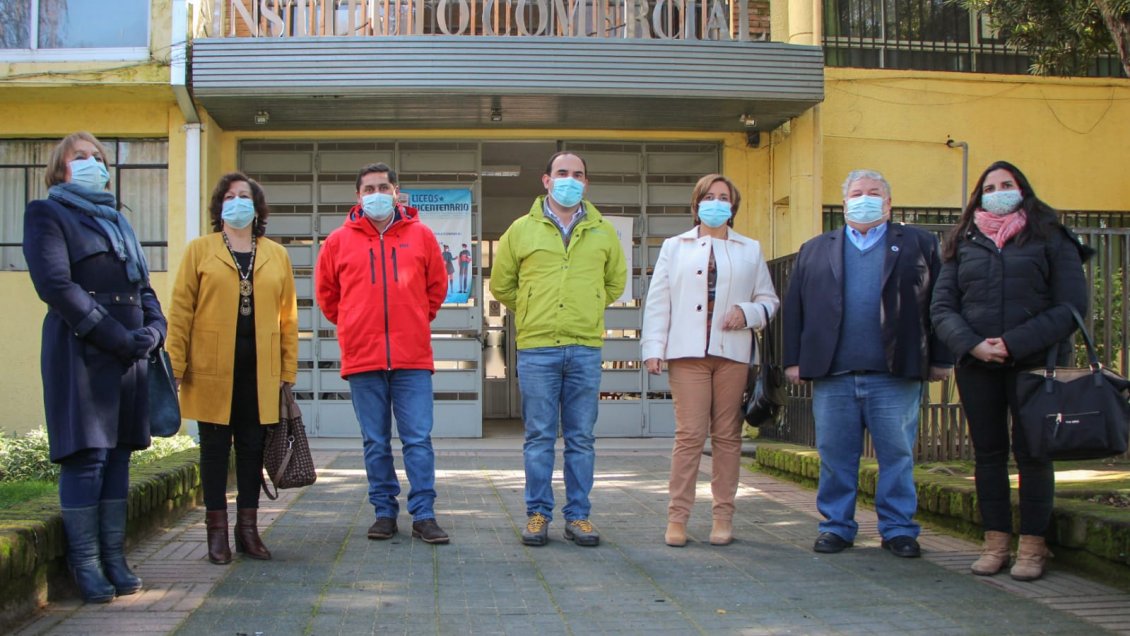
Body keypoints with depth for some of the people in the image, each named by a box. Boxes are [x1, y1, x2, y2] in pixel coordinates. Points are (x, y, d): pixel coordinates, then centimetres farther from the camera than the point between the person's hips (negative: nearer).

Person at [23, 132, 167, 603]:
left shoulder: (118, 220, 23)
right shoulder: (47, 214, 2)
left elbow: (144, 287, 21)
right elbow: (55, 285, -11)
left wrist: (154, 330, 0)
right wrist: (115, 335, -17)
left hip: (130, 353, 6)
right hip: (81, 352, -6)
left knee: (118, 456, 6)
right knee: (87, 457, -7)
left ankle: (114, 559, 11)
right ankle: (86, 565, -1)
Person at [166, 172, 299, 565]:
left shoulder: (276, 255, 10)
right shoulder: (199, 250, 4)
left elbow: (288, 316, 8)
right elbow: (181, 310, 0)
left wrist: (288, 370, 3)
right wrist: (175, 365, -7)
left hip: (259, 370, 2)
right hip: (212, 369, -2)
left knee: (252, 448, 7)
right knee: (215, 448, 4)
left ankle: (248, 529, 17)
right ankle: (216, 532, 11)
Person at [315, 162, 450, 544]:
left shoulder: (421, 236, 5)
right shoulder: (340, 240, 5)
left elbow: (437, 286, 15)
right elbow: (326, 292, 17)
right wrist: (352, 326, 14)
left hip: (412, 357, -1)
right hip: (362, 357, 1)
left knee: (418, 440, -2)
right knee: (376, 443, 8)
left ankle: (424, 516, 3)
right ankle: (384, 513, 17)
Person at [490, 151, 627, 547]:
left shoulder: (603, 232, 9)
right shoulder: (522, 229, 5)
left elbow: (615, 282, 23)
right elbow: (501, 284, 14)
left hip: (586, 348, 1)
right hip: (537, 348, -1)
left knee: (581, 439, 5)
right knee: (539, 437, 2)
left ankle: (578, 516, 13)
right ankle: (538, 514, 11)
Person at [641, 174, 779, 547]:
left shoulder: (750, 250, 18)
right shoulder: (674, 247, 15)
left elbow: (768, 300, 16)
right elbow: (658, 302, 8)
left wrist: (748, 312, -6)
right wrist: (653, 348, -2)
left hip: (732, 352, 1)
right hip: (688, 351, -1)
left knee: (727, 435, 2)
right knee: (689, 434, -7)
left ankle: (723, 517, 8)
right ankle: (677, 517, -3)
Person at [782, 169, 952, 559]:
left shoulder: (919, 244, 11)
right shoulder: (815, 250, 16)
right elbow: (794, 307, 11)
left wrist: (940, 359, -1)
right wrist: (794, 360, 3)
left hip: (895, 374, -1)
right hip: (832, 375, 2)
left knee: (897, 455, 2)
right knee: (835, 455, 5)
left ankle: (898, 528, 12)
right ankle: (836, 526, 15)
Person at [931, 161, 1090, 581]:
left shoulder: (1050, 239, 4)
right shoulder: (964, 244, 12)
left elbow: (1071, 306, -4)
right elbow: (941, 307, 6)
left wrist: (1014, 343, -14)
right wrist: (972, 344, -12)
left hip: (1035, 362, -3)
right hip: (977, 366, 3)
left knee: (1032, 452, -1)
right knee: (988, 452, 6)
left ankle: (1032, 546, 7)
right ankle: (995, 542, 13)